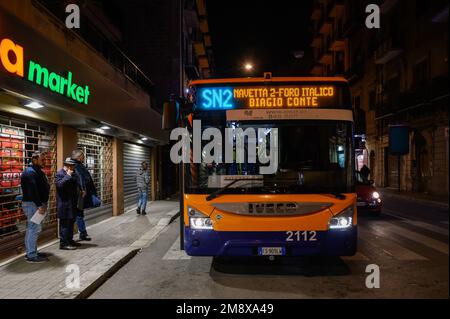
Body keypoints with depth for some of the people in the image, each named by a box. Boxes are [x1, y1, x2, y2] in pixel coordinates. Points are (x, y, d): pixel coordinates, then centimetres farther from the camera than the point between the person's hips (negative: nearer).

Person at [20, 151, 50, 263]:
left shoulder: (38, 171, 17)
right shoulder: (30, 172, -15)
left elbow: (44, 188, 16)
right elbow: (32, 190, -24)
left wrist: (43, 204, 10)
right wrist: (40, 205, -25)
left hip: (36, 204, 11)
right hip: (31, 204, -11)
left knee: (32, 228, 15)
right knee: (35, 228, -9)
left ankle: (31, 252, 24)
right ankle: (32, 256, -4)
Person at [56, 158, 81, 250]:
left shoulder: (73, 173, 15)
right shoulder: (60, 173, -11)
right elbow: (59, 185, -27)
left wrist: (79, 191, 13)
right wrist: (68, 175, -23)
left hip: (72, 203, 9)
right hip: (64, 203, -9)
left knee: (71, 222, 15)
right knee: (64, 223, -5)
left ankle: (70, 240, 25)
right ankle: (63, 243, 1)